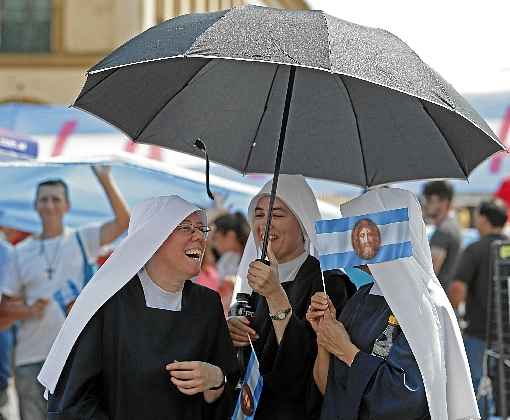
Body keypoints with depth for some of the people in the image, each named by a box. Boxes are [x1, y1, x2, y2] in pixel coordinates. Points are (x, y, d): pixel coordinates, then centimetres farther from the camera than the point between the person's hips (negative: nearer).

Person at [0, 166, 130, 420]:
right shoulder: (22, 251, 9)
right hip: (31, 356, 2)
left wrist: (105, 179, -19)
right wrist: (29, 311, -11)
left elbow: (123, 221, -12)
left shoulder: (83, 240, 4)